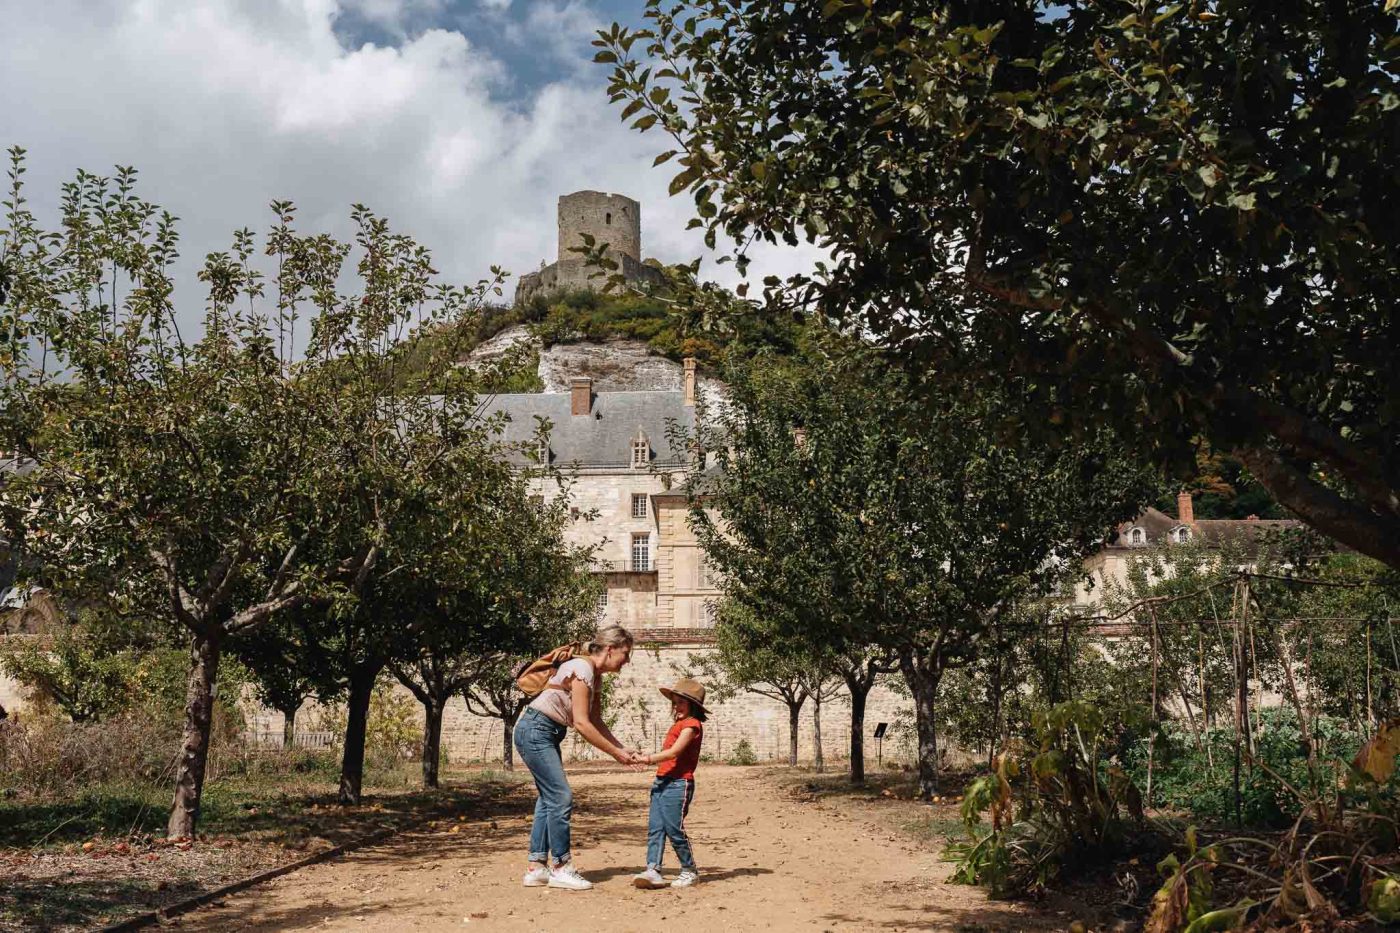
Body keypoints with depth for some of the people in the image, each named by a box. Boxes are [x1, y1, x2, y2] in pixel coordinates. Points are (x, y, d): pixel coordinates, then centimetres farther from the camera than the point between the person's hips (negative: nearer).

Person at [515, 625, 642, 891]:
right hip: (535, 730, -10)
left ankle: (536, 868, 12)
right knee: (561, 797, -9)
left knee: (549, 798, 9)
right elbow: (582, 723, -24)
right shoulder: (582, 669, -21)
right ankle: (561, 867, -1)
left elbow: (597, 721, 12)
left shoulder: (596, 676, 9)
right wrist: (616, 753, -18)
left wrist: (624, 750, 1)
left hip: (547, 734, 10)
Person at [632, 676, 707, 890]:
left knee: (674, 829, -5)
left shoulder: (691, 724, -7)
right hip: (662, 781, 9)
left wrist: (648, 759, -18)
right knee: (655, 828, 0)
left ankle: (689, 871, 9)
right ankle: (653, 870, -4)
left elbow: (674, 752, -17)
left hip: (678, 783, -9)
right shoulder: (678, 724, 22)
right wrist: (646, 759, 6)